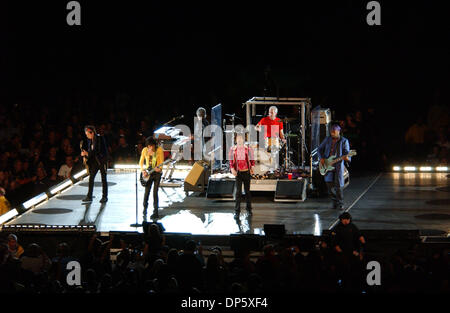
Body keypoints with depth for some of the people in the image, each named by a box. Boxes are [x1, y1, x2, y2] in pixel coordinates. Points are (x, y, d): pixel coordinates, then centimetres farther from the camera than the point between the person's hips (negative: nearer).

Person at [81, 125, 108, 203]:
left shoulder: (100, 139, -12)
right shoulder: (90, 141, 10)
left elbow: (98, 150, -18)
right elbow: (90, 151, 13)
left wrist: (88, 153, -21)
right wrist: (85, 153, -7)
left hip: (102, 161, -7)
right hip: (94, 161, 7)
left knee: (103, 179, 0)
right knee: (91, 178, -1)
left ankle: (105, 197, 6)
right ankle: (89, 196, 0)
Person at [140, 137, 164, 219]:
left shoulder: (159, 150, -7)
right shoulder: (145, 150, 0)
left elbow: (161, 162, -6)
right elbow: (141, 162, 7)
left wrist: (159, 168, -26)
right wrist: (143, 171, -9)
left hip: (157, 173, -2)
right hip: (148, 173, 2)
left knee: (155, 193, -5)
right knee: (147, 192, 0)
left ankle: (155, 212, -1)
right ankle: (145, 208, 22)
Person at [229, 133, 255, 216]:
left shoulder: (248, 149, 2)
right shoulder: (233, 149, 3)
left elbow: (252, 160, 7)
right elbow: (231, 161, 5)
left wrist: (252, 167, -9)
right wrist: (232, 169, -9)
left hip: (246, 172, 0)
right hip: (238, 173, 0)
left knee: (247, 191, 7)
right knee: (238, 191, -5)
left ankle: (249, 209, 18)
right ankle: (237, 211, -2)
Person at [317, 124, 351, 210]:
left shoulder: (344, 141, 2)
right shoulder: (327, 139, 11)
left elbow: (346, 152, -3)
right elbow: (320, 149, 17)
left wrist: (346, 158, -27)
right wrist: (321, 158, 0)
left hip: (338, 165, -3)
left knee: (338, 185, -6)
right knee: (329, 183, -2)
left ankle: (340, 204, 7)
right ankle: (335, 202, 17)